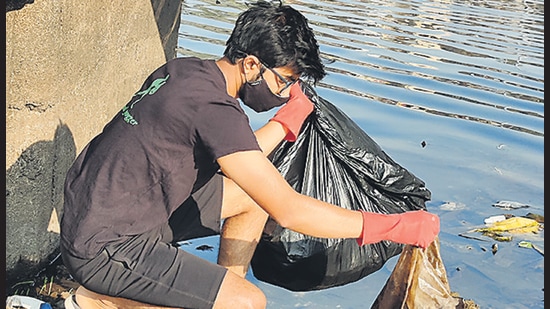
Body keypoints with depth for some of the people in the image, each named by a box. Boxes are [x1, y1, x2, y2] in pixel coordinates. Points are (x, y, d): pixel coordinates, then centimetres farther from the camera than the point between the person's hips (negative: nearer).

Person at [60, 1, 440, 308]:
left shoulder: (186, 70, 3)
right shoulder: (213, 109, -26)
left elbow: (238, 163, 13)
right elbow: (289, 211, -27)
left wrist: (290, 115, 10)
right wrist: (396, 227, -21)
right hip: (105, 249, -9)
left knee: (254, 193, 9)